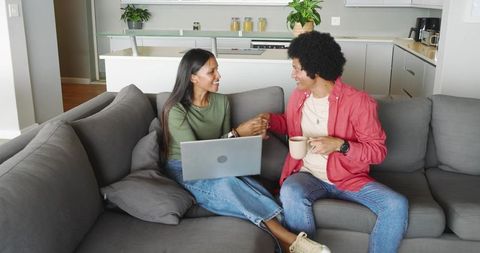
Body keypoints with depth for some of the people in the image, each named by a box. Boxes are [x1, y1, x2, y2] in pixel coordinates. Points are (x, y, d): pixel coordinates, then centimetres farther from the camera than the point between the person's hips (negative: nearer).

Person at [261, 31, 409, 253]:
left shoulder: (358, 101, -14)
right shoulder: (298, 95, 3)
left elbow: (378, 151, -10)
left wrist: (340, 145, -25)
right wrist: (270, 119, 3)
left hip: (348, 178, -2)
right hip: (308, 175, 2)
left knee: (397, 205, -24)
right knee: (290, 193, -34)